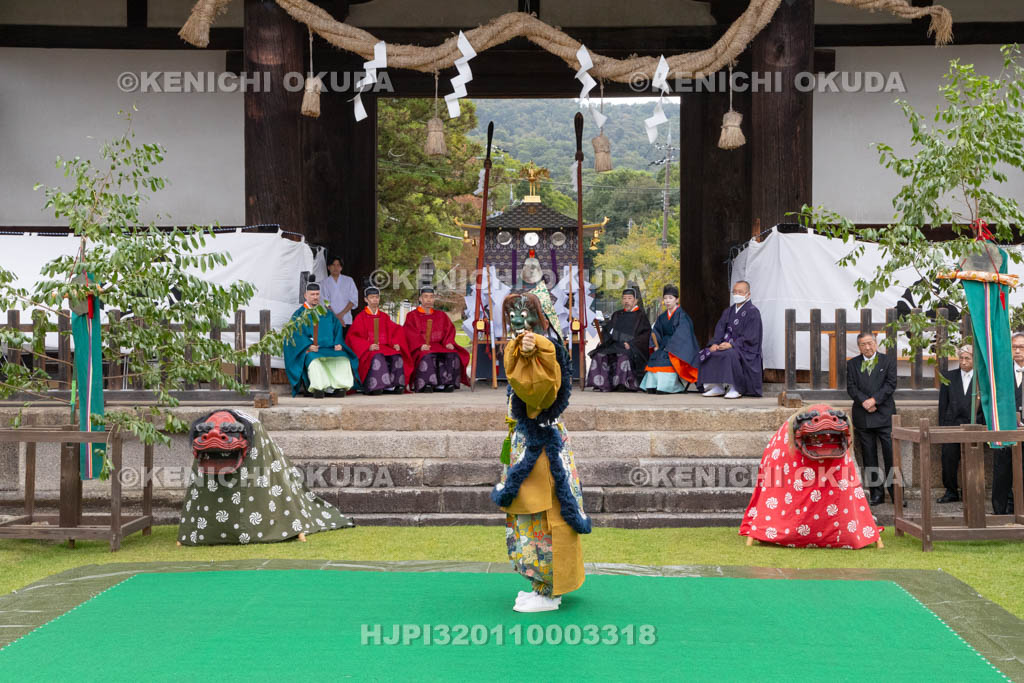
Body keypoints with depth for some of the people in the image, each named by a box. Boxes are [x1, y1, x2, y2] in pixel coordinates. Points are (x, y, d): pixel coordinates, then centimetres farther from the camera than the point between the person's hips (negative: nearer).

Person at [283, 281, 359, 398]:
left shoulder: (326, 313, 22)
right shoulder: (299, 314, 11)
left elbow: (337, 329, 16)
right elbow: (296, 334, -2)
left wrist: (338, 344, -5)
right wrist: (308, 346, -20)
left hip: (330, 348, 4)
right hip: (310, 351, -3)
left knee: (343, 358, -27)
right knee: (314, 360, -38)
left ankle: (340, 386, -35)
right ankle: (317, 388, -47)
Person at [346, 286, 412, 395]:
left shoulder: (384, 317, 20)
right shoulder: (360, 317, 7)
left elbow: (397, 330, 19)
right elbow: (352, 336, -2)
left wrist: (396, 344, -3)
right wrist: (368, 346, -17)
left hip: (385, 348, 4)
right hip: (368, 351, -4)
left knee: (397, 357, -27)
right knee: (377, 358, -37)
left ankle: (396, 385, -29)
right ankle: (376, 387, -40)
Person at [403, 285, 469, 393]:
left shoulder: (441, 315, 22)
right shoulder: (412, 315, 12)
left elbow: (449, 330, 12)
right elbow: (410, 333, -3)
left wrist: (448, 343, -10)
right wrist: (420, 345, -21)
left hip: (439, 346, 3)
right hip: (421, 349, -3)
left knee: (452, 355, -27)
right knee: (427, 357, -37)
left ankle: (448, 382, -30)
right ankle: (426, 384, -40)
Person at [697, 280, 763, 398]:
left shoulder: (752, 312, -6)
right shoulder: (728, 311, 17)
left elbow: (750, 336, -15)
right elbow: (720, 329, 8)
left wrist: (732, 344, -25)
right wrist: (715, 343, -12)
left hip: (746, 348, -7)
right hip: (728, 345, 8)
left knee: (730, 354, -37)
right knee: (708, 353, -12)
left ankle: (735, 388, -27)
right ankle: (717, 387, -12)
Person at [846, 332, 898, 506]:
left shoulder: (888, 360, 6)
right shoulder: (852, 364, 11)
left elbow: (891, 384, -4)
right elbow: (851, 387, 2)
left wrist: (874, 400, -14)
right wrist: (864, 402, -14)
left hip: (884, 414, -2)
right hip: (862, 417, 2)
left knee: (891, 455, -6)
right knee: (869, 458, 4)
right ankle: (876, 493, 9)